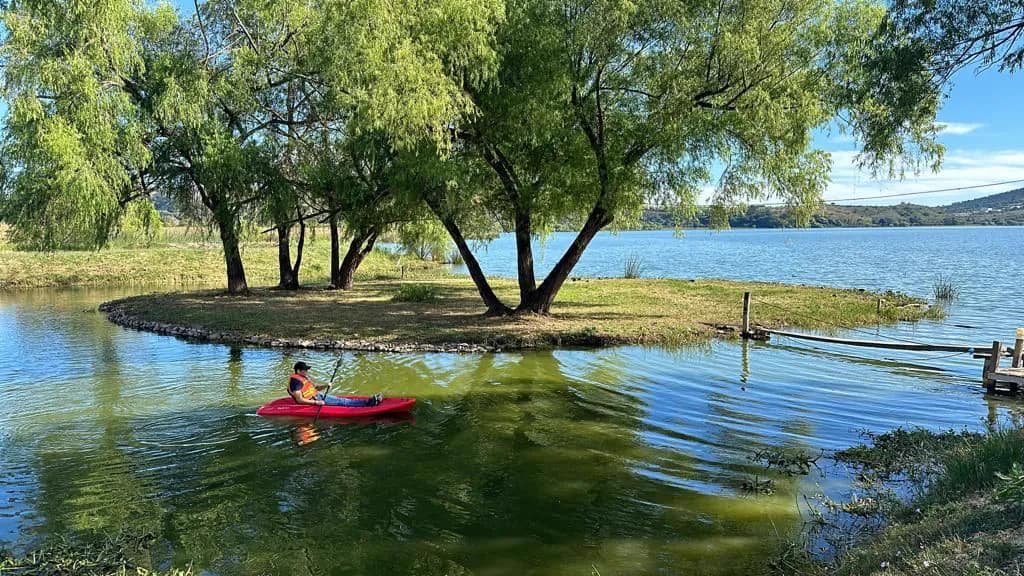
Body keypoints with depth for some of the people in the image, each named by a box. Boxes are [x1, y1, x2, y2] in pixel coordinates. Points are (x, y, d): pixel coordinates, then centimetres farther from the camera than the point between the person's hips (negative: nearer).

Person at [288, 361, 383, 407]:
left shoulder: (304, 377, 14)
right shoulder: (295, 381, -18)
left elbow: (315, 388, 21)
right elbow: (299, 400, -24)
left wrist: (325, 386, 1)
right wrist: (316, 402, -27)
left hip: (318, 396, 10)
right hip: (312, 400, -10)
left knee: (341, 399, -4)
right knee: (341, 401, -15)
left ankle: (368, 402, -13)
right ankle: (367, 403, -21)